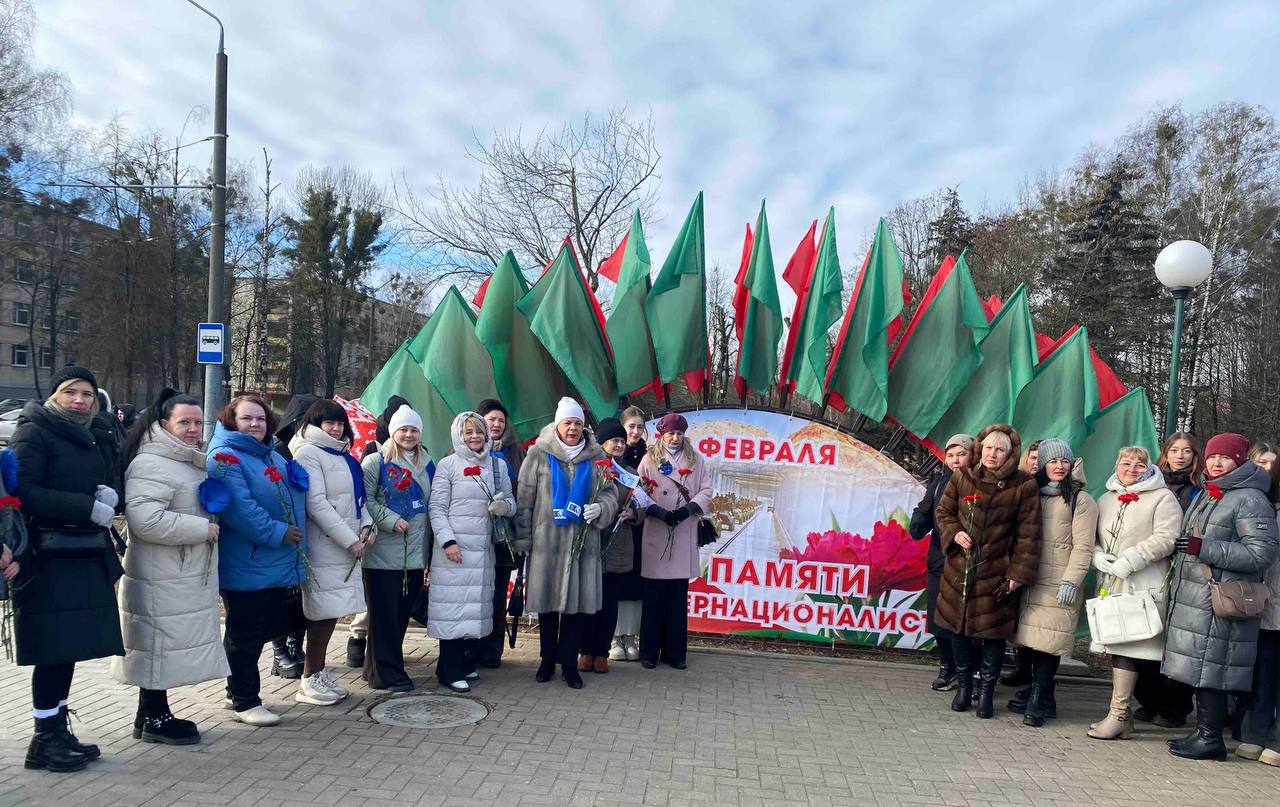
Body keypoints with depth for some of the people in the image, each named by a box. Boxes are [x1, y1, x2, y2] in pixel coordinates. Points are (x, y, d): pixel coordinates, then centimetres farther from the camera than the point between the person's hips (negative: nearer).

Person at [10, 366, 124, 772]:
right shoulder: (34, 432, -6)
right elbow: (23, 491, -16)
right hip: (50, 558, -7)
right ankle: (44, 740, 7)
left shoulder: (95, 436, 15)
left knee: (70, 646, 11)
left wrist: (109, 495, -3)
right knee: (54, 649, -3)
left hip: (88, 557, 7)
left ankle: (59, 730, 20)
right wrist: (89, 507, -18)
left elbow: (107, 484, 21)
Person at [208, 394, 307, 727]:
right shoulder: (225, 457, -12)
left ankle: (241, 690, 32)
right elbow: (239, 507, -24)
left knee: (265, 630, 17)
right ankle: (245, 701, 15)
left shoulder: (273, 457, 16)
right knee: (244, 635, 3)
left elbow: (295, 499, 28)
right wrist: (277, 533, -21)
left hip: (281, 567, 9)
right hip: (246, 569, -9)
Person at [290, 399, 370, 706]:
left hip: (346, 547, 8)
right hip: (323, 546, -8)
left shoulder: (343, 455, 20)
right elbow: (316, 504, -15)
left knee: (331, 613, 11)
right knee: (325, 612, -5)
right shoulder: (308, 453, -6)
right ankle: (309, 681, 6)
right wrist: (350, 540, -16)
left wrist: (367, 525, 2)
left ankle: (318, 674, 21)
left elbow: (357, 497, 23)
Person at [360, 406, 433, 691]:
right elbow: (365, 499, -9)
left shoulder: (427, 465, 14)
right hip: (382, 553, -5)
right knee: (384, 614, -1)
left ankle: (378, 667, 23)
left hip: (415, 554, 6)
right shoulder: (376, 461, -2)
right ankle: (387, 673, 7)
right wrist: (391, 520, -17)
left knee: (403, 613, 10)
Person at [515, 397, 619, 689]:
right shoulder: (539, 454, 1)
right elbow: (525, 498, 1)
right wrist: (523, 538, -2)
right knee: (547, 601, 7)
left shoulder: (596, 457, 6)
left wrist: (600, 508, -11)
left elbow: (610, 493, 11)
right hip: (546, 541, -1)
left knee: (577, 602, 2)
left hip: (582, 542, 1)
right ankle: (547, 659, 24)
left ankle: (569, 663, 16)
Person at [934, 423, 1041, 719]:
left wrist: (1019, 573, -8)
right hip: (960, 568, 3)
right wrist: (954, 532, -6)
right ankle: (964, 683, 29)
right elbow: (943, 512, 14)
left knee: (993, 631, 3)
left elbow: (1028, 534, -5)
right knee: (958, 626, 10)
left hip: (996, 572, -3)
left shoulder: (1024, 486, -5)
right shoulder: (962, 478, 3)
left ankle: (986, 689, 21)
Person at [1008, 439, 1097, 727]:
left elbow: (1083, 547, -7)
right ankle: (1037, 691, 16)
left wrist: (1071, 581, -15)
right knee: (1032, 637, 4)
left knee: (1049, 640, -7)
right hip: (1032, 579, 5)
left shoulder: (1081, 500, -1)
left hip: (1060, 583, -5)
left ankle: (1039, 703, -1)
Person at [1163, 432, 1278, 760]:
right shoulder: (1205, 495, 18)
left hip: (1221, 601, -9)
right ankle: (1203, 731, 20)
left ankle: (1210, 737, 3)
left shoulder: (1249, 499, -8)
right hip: (1193, 597, 9)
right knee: (1200, 668, 12)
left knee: (1209, 668, -6)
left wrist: (1204, 548, -19)